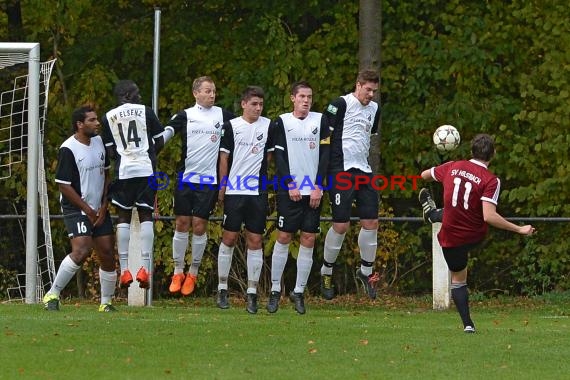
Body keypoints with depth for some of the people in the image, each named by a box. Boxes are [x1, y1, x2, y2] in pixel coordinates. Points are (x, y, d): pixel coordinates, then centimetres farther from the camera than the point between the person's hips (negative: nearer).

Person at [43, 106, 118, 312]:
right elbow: (64, 185, -15)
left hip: (99, 210, 7)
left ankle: (106, 302, 17)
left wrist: (104, 206, 5)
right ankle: (52, 295, -11)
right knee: (81, 250, -23)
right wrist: (87, 210, -12)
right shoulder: (68, 150, -15)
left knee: (108, 254, 3)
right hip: (76, 209, -7)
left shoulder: (99, 142, 7)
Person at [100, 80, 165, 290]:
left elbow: (110, 151, 7)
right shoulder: (145, 111, 3)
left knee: (123, 217, 7)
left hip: (123, 171, 1)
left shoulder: (108, 117, 7)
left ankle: (124, 269, 1)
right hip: (146, 169, -1)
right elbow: (160, 142, 6)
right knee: (146, 216, 4)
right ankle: (145, 267, -6)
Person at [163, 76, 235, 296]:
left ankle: (193, 273, 13)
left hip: (209, 179, 0)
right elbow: (166, 133, -7)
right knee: (182, 223, 1)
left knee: (199, 226, 1)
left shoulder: (222, 115, 5)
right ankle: (178, 272, 11)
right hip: (186, 178, 0)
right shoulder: (185, 116, 2)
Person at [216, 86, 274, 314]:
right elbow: (224, 158, 3)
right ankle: (222, 289, 10)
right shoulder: (231, 126, 1)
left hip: (258, 191, 1)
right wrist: (222, 187, 0)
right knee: (229, 238, 0)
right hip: (234, 190, -1)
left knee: (255, 241, 1)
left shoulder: (268, 126, 5)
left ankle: (252, 293, 4)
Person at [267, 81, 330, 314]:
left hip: (313, 191, 2)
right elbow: (279, 157, -1)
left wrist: (318, 186, -4)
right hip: (289, 190, -2)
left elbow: (325, 155, 4)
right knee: (284, 237, -3)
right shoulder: (282, 123, 4)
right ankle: (275, 290, 3)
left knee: (308, 240, -1)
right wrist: (290, 185, -10)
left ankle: (299, 291, 6)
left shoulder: (320, 121, 7)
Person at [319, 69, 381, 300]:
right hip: (341, 171, -7)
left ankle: (366, 272, 17)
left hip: (363, 171, 7)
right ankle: (326, 272, 10)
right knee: (341, 225, -7)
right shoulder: (340, 105, -9)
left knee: (371, 222, 3)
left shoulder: (374, 109, 14)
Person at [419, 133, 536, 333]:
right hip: (476, 236, 1)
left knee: (458, 279, 19)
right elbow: (489, 217, -34)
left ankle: (468, 324, 22)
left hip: (451, 238, -1)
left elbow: (424, 175, 8)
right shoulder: (490, 180, -24)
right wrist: (519, 229, -28)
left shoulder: (453, 167, -12)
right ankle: (433, 214, 61)